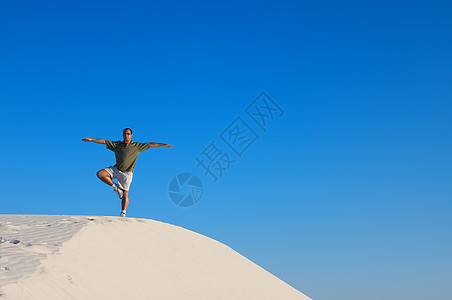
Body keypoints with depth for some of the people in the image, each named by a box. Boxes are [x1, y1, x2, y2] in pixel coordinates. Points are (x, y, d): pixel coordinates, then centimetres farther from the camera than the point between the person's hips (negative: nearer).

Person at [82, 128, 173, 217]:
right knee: (100, 174, -13)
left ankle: (123, 213, -9)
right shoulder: (116, 144, 8)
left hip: (126, 173, -4)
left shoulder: (137, 146, 2)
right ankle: (115, 187, -1)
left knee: (125, 194, -9)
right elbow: (104, 141, 6)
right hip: (115, 169, 4)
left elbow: (150, 145, 1)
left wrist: (163, 144, -3)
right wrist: (91, 139, -1)